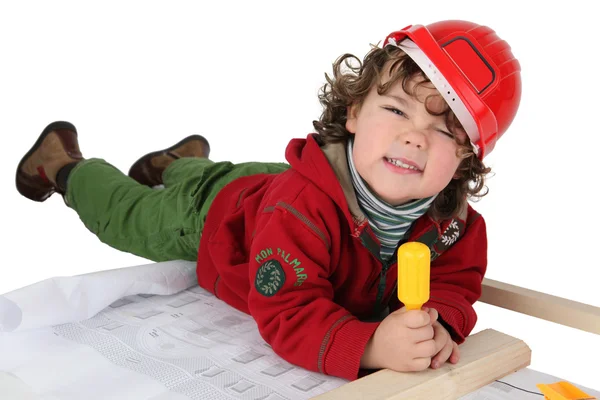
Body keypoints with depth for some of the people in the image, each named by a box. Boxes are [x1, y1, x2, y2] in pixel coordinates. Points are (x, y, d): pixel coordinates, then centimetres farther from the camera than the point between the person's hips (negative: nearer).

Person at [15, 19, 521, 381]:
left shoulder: (453, 217, -34)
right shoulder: (303, 204, -52)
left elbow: (454, 282, -24)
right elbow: (286, 314, -53)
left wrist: (438, 324, -48)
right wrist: (371, 345, -69)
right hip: (206, 213, -4)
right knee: (125, 215, 27)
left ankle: (178, 162, 66)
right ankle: (64, 162, 55)